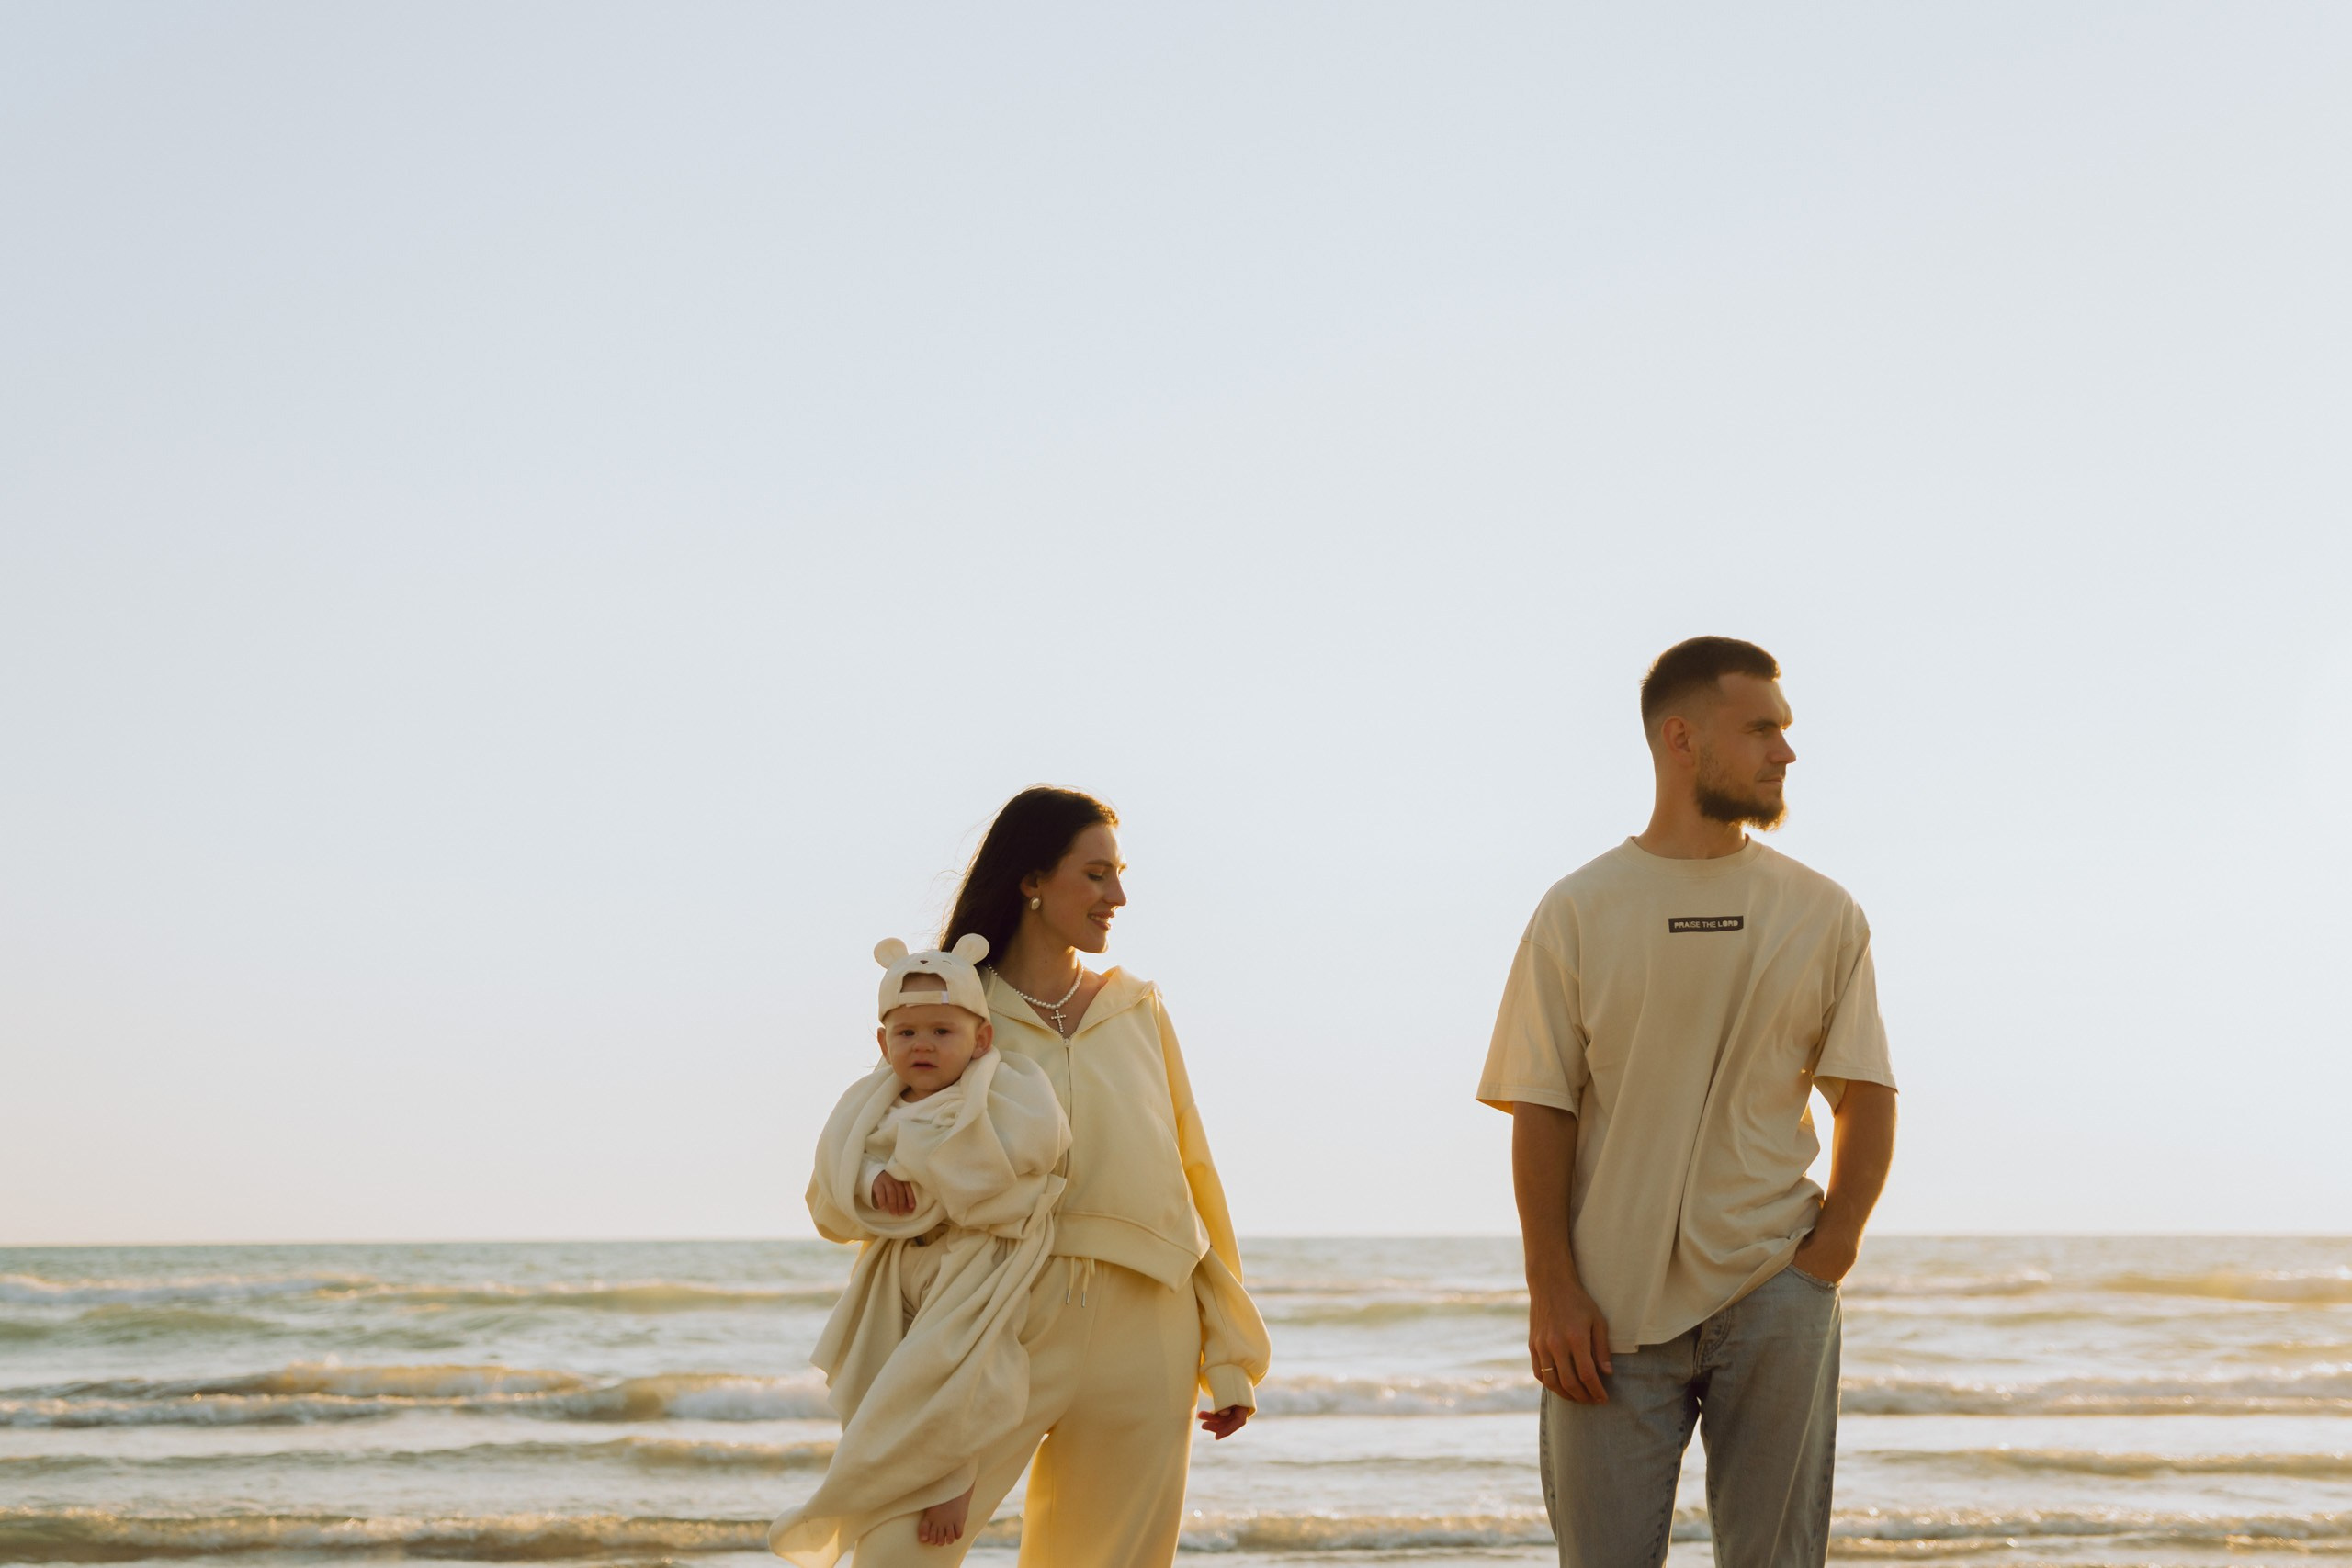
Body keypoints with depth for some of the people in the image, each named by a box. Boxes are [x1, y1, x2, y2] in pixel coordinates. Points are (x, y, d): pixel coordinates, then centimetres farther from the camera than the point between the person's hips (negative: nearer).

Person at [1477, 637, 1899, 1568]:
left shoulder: (1823, 914, 6)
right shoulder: (1578, 913, 2)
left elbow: (1866, 1099, 6)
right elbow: (1540, 1113, -1)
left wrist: (1828, 1256, -6)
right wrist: (1552, 1292, -8)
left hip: (1773, 1292, 1)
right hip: (1613, 1306, -1)